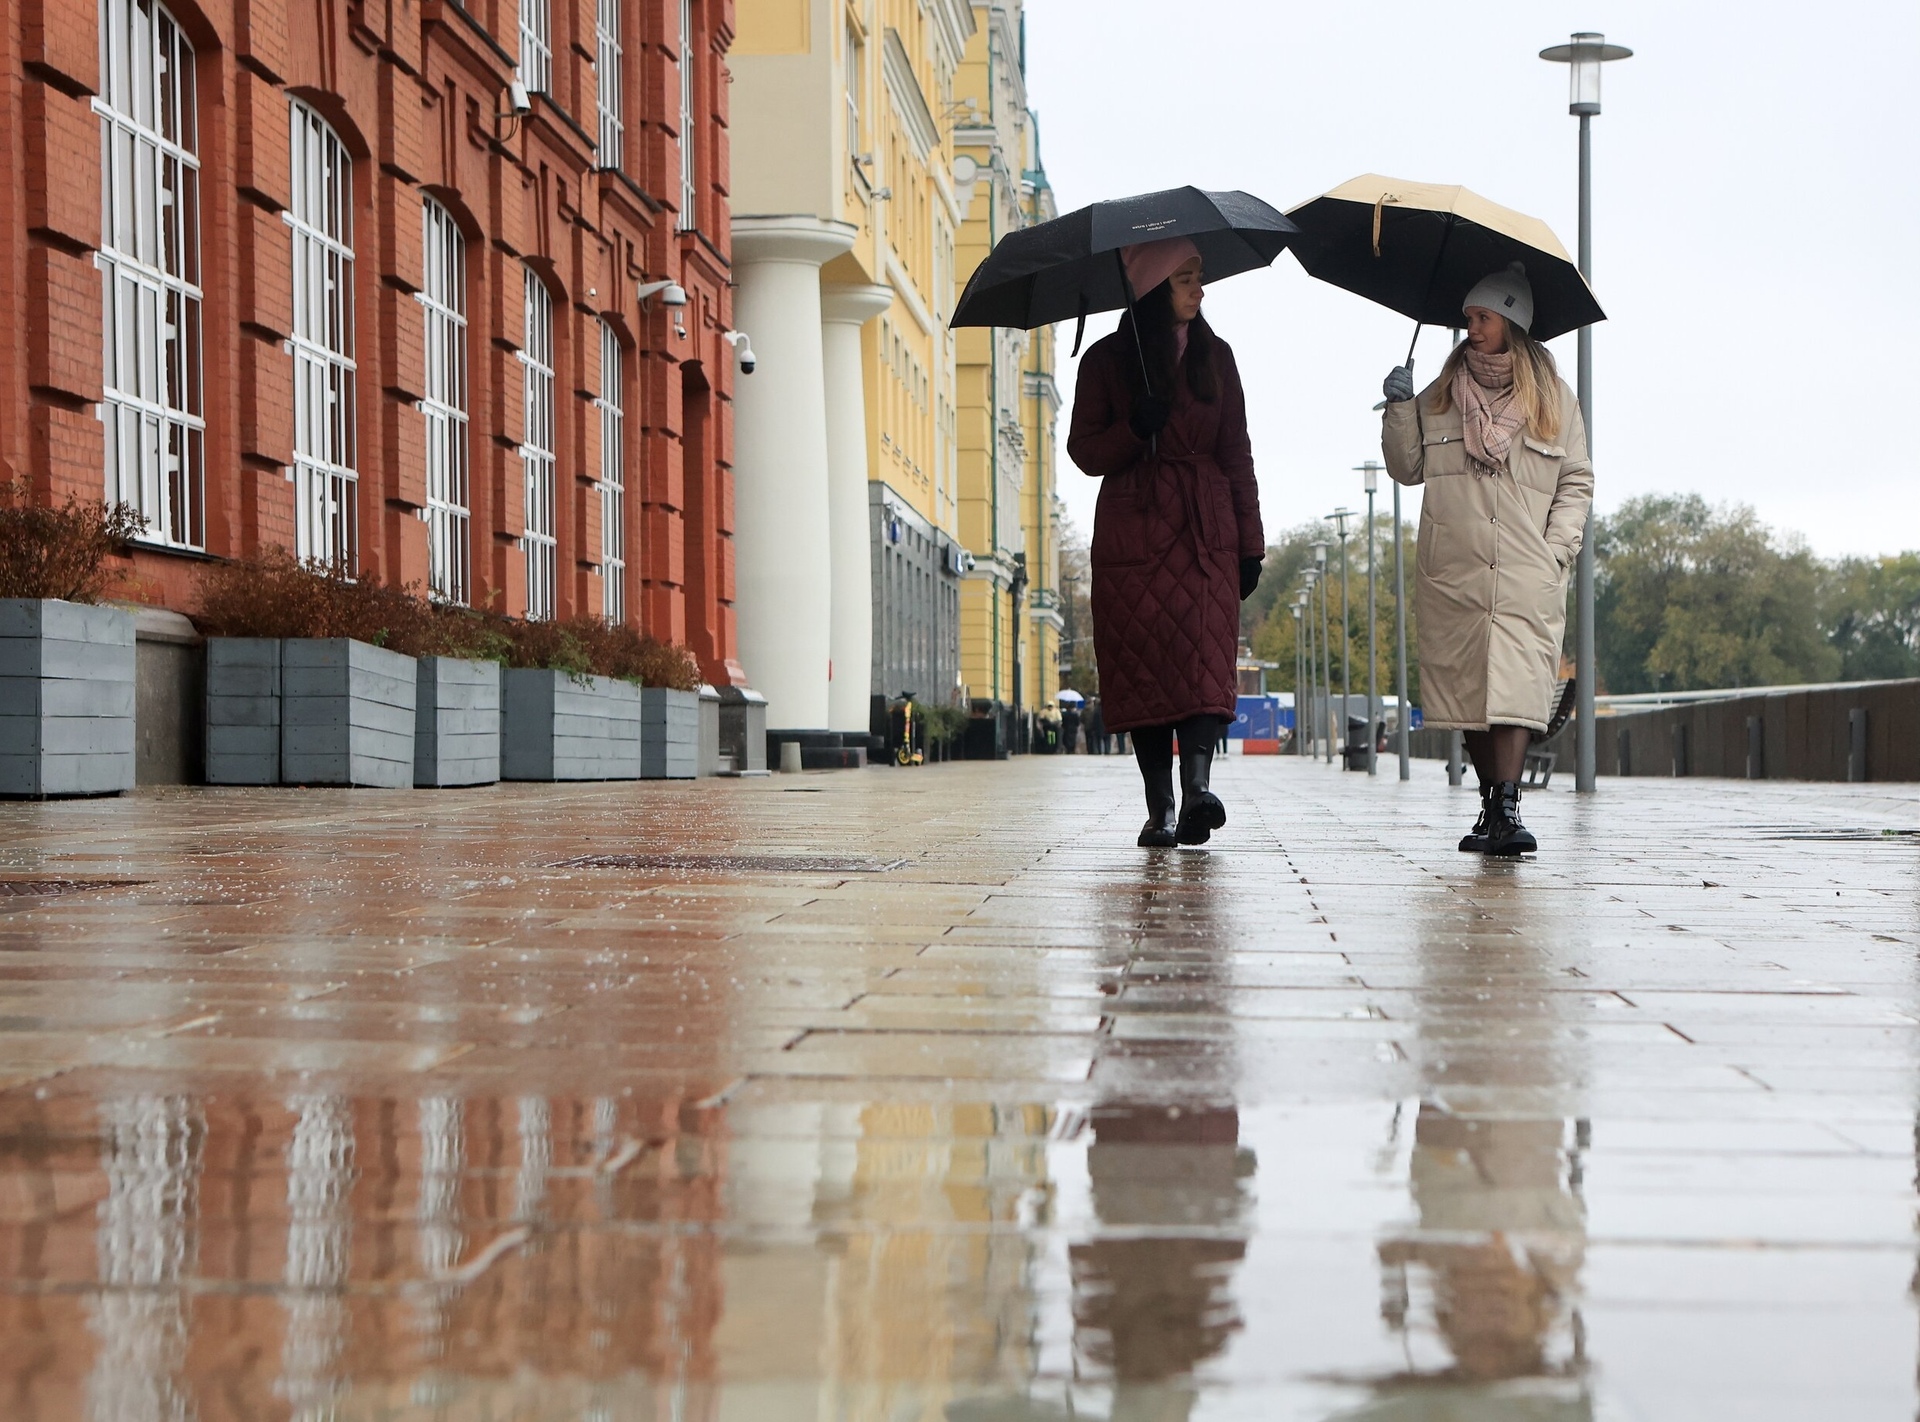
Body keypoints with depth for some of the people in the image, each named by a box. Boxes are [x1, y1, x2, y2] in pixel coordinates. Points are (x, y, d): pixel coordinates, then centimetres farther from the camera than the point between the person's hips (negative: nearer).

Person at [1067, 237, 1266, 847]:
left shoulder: (1214, 357, 13)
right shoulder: (1106, 361, 6)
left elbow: (1237, 453, 12)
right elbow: (1085, 452, 6)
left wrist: (1250, 541, 6)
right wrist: (1133, 430, -15)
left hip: (1205, 532, 1)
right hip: (1131, 533, -1)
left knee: (1204, 654, -16)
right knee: (1142, 665, -4)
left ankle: (1197, 787, -28)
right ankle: (1159, 807, -1)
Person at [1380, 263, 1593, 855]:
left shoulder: (1551, 396, 10)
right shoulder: (1443, 394, 14)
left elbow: (1577, 482, 11)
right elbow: (1407, 468, 14)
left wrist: (1557, 547, -2)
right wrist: (1399, 409, 0)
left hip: (1527, 575, -2)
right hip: (1452, 573, 2)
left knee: (1516, 688, -16)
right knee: (1468, 688, 3)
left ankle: (1507, 810, -21)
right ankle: (1491, 806, 13)